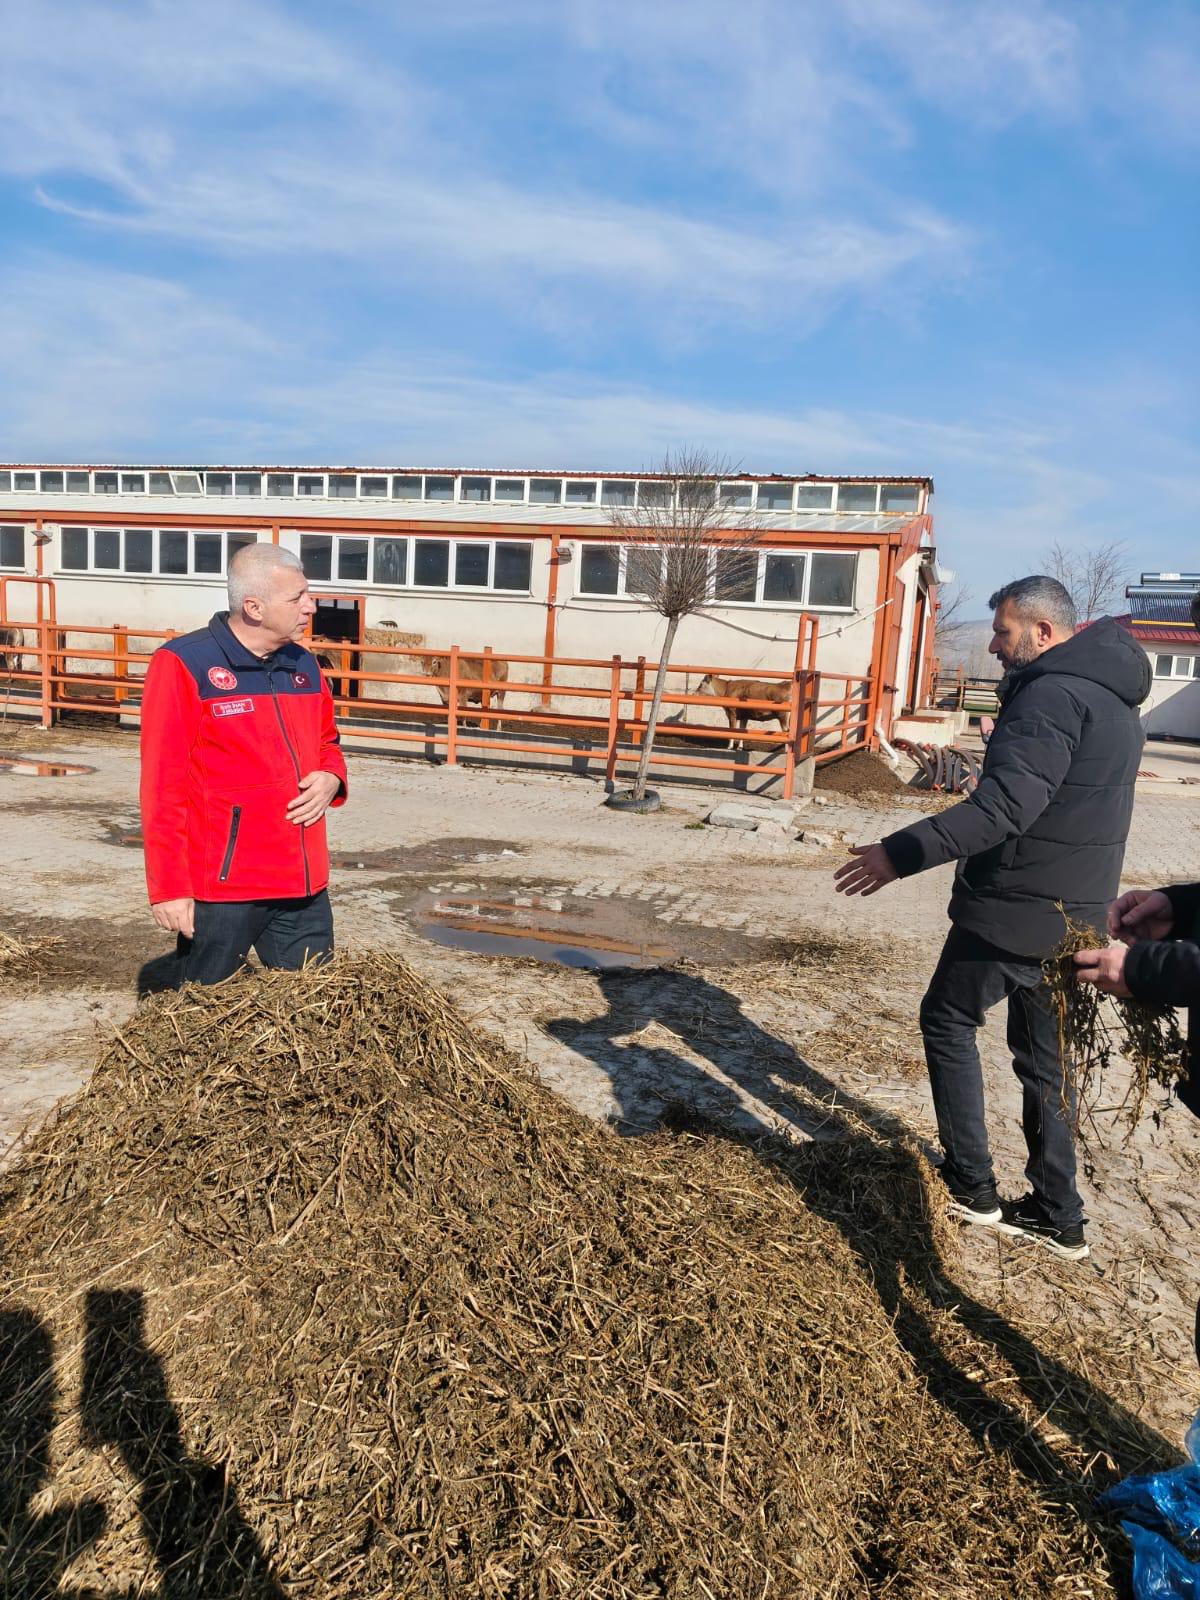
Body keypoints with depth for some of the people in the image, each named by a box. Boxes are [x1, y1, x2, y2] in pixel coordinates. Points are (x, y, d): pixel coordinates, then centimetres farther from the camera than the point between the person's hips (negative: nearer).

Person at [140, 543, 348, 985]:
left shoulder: (304, 666, 9)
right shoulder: (183, 665, -10)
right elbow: (163, 786, -11)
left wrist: (331, 778, 0)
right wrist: (168, 887, -13)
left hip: (305, 887, 6)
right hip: (220, 890, -6)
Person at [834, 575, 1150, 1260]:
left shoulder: (1052, 695, -19)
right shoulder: (1112, 696, 14)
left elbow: (1004, 806, -31)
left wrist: (900, 854, -31)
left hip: (1016, 911, -9)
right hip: (1074, 913, 9)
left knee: (949, 1021, 8)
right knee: (1045, 1055, 16)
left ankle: (971, 1185, 14)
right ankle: (1057, 1215, 24)